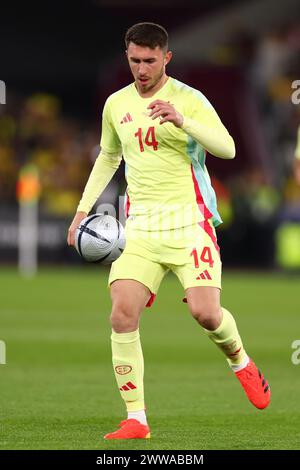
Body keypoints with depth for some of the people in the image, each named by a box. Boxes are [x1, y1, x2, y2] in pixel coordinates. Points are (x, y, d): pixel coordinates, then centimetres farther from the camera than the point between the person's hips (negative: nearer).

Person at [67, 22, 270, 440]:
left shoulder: (188, 99, -4)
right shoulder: (116, 104, 11)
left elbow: (227, 149, -17)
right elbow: (108, 158, 28)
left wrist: (182, 121, -32)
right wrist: (84, 209, 22)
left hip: (189, 221, -4)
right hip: (140, 227, 4)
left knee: (205, 312, -17)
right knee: (122, 315, -14)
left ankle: (241, 363, 19)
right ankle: (135, 420, -7)